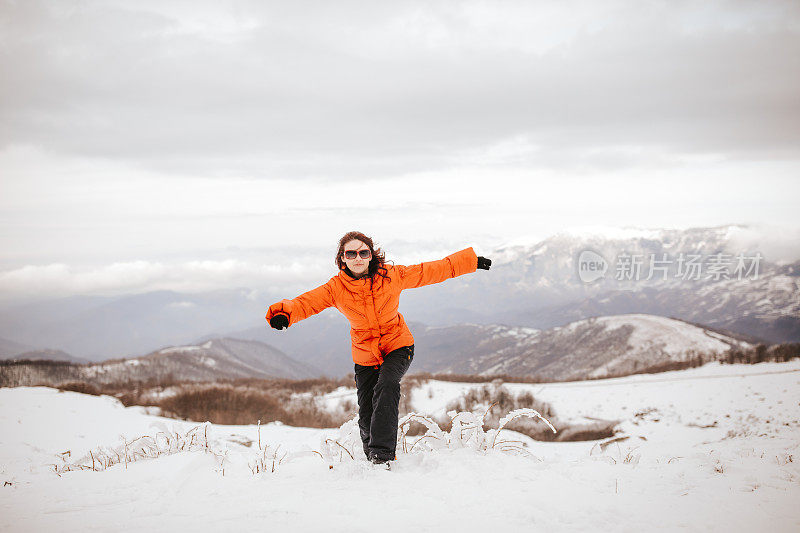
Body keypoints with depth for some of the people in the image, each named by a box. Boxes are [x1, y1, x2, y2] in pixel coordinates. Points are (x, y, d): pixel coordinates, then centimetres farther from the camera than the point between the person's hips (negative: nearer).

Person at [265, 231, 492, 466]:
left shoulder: (391, 275, -13)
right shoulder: (336, 288, -12)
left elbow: (432, 271, -5)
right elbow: (306, 302, -24)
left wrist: (472, 261, -3)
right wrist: (283, 313, -46)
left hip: (398, 347, -2)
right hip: (365, 354, 2)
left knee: (386, 386, -31)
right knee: (366, 417, -1)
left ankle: (382, 453, -32)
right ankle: (372, 460, 27)